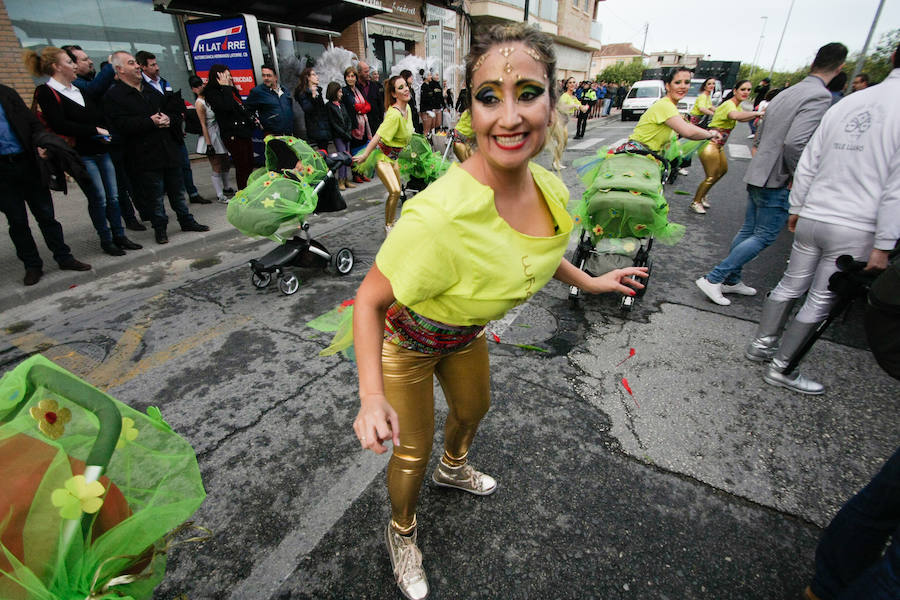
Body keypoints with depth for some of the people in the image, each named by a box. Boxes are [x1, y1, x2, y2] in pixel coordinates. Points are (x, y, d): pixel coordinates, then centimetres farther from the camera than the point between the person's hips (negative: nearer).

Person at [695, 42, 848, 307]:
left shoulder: (785, 94, 12)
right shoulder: (820, 97, -16)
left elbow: (759, 137, 18)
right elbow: (794, 143, -27)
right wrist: (797, 175, -13)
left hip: (756, 175, 9)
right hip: (777, 181, -9)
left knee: (748, 231, 14)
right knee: (764, 237, -1)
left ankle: (731, 280, 23)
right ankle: (713, 278, -5)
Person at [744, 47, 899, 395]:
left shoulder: (846, 104, 6)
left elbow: (807, 164, 10)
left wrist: (796, 207, 21)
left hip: (811, 218, 5)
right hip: (855, 228, -5)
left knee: (791, 285, 18)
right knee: (820, 301, 5)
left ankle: (762, 343, 30)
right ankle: (780, 368, 15)